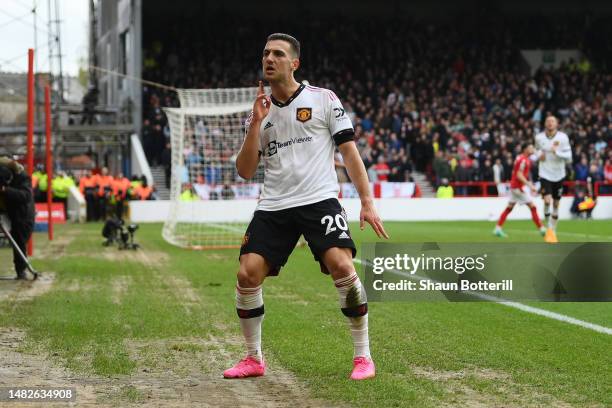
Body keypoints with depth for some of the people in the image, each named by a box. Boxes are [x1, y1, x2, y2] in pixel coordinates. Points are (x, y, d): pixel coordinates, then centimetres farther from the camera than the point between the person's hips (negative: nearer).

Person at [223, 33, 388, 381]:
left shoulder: (323, 100, 4)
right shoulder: (261, 111, 14)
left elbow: (350, 152, 3)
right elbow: (245, 172, 10)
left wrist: (367, 202, -5)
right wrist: (255, 125, -2)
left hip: (320, 200, -4)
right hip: (273, 208, 4)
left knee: (342, 265, -23)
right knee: (247, 274, -9)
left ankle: (363, 356, -9)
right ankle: (254, 359, 9)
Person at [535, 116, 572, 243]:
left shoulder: (563, 137, -8)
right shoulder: (539, 137, -3)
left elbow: (569, 158, -9)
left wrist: (557, 152, -26)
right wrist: (539, 154, -4)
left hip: (559, 174, 1)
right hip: (545, 174, -1)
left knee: (556, 204, 8)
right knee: (547, 201, -18)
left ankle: (553, 231, 23)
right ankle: (549, 229, 1)